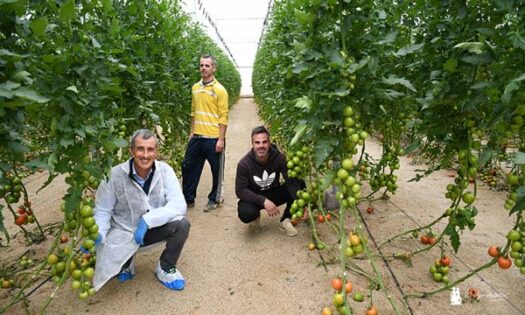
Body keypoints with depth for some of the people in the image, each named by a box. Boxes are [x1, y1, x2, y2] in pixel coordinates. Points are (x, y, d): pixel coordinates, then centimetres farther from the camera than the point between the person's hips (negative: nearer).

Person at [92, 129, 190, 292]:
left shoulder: (165, 171, -15)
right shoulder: (115, 175, -18)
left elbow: (178, 204, -24)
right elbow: (103, 210, -9)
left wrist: (147, 220, -33)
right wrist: (98, 234, -29)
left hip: (154, 228, 1)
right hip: (123, 231, -1)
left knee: (182, 224, -27)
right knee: (107, 268, -23)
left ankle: (166, 268, 1)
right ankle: (126, 263, 16)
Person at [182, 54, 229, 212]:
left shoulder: (219, 90, -8)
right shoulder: (195, 88, 10)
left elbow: (223, 117, -11)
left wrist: (221, 139, -15)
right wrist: (191, 132, 14)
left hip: (213, 138, -6)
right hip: (196, 137, 6)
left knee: (216, 170, 8)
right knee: (188, 167, 11)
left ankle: (214, 199, 26)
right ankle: (188, 199, 26)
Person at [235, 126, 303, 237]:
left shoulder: (279, 158, -19)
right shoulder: (244, 164, -22)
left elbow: (292, 181, -26)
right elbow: (240, 190, -21)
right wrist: (263, 201, -35)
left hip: (274, 194, 2)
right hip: (254, 197, -1)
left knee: (300, 185, -24)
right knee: (245, 213, -35)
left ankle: (285, 220, -4)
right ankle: (256, 215, 6)